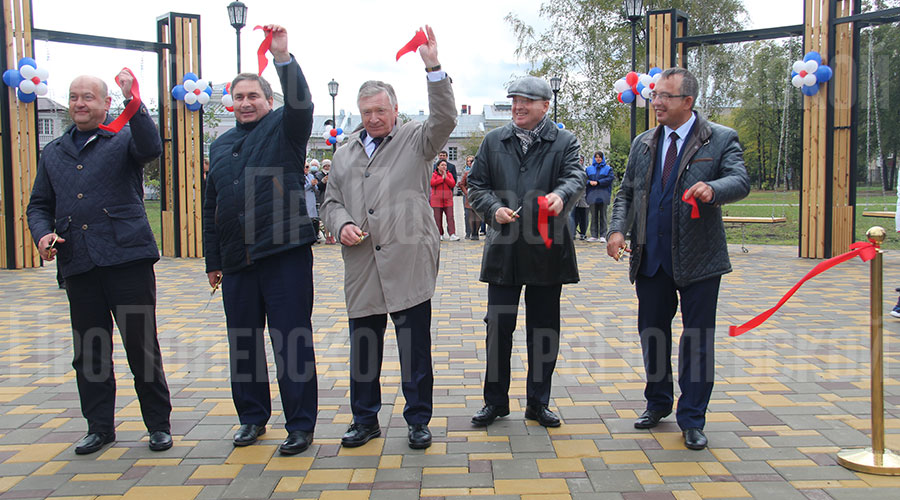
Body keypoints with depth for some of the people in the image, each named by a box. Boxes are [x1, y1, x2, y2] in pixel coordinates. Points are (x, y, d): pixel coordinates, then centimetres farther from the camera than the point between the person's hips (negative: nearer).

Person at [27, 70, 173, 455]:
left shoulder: (124, 139, 6)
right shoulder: (53, 153, 20)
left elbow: (151, 148, -18)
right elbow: (39, 204, 21)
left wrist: (133, 102, -29)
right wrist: (42, 233, 1)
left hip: (127, 259, -4)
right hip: (77, 264, 5)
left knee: (142, 346, 0)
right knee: (89, 351, 9)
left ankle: (158, 424, 12)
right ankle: (99, 426, 22)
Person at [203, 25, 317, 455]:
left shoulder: (284, 129, 5)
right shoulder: (221, 145, 18)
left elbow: (301, 104, -19)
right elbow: (211, 207, 20)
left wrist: (282, 56, -29)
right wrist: (213, 261, 17)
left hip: (284, 254, -5)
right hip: (236, 260, 5)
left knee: (292, 340, -1)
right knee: (243, 343, 11)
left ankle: (300, 424, 9)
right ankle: (252, 417, 27)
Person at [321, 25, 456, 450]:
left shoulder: (415, 140, 5)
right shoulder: (345, 154, 18)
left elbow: (445, 120, -13)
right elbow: (331, 201, 19)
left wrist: (433, 68, -22)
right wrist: (342, 224, -3)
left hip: (408, 262, -4)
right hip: (362, 267, 4)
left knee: (415, 346, 3)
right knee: (363, 346, 11)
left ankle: (418, 421, 17)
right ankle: (365, 419, 26)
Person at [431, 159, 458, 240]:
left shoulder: (449, 175, 14)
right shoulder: (433, 174, 7)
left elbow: (453, 184, 1)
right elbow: (432, 183, -11)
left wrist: (446, 177, -8)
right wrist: (442, 178, -9)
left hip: (448, 199, 1)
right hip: (436, 199, -1)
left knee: (450, 217, -9)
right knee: (437, 218, 0)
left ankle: (452, 234, -15)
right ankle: (440, 234, 9)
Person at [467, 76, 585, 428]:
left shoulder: (564, 142, 5)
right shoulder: (493, 141, 11)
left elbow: (576, 177, -11)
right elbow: (476, 185, 10)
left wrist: (561, 195, -34)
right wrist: (493, 209, -10)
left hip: (547, 250, -1)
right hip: (504, 250, 1)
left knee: (544, 329, 8)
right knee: (499, 326, 5)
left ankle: (538, 402, 23)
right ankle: (495, 400, 20)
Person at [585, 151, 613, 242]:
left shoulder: (608, 169, 10)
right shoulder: (589, 169, 17)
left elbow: (610, 178, -5)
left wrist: (598, 182, -12)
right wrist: (590, 182, -13)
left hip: (603, 195, -2)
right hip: (592, 195, 2)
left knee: (603, 215, -2)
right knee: (593, 216, 1)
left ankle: (603, 236, -2)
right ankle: (594, 236, 3)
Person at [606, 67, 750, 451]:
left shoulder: (721, 140, -2)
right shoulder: (643, 144, 11)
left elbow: (741, 181, -14)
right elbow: (626, 192, 13)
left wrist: (712, 188, -36)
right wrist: (618, 229, -4)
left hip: (698, 259, -4)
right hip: (651, 257, 4)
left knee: (697, 340, 3)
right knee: (651, 333, 13)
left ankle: (692, 420, 16)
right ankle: (657, 403, 33)